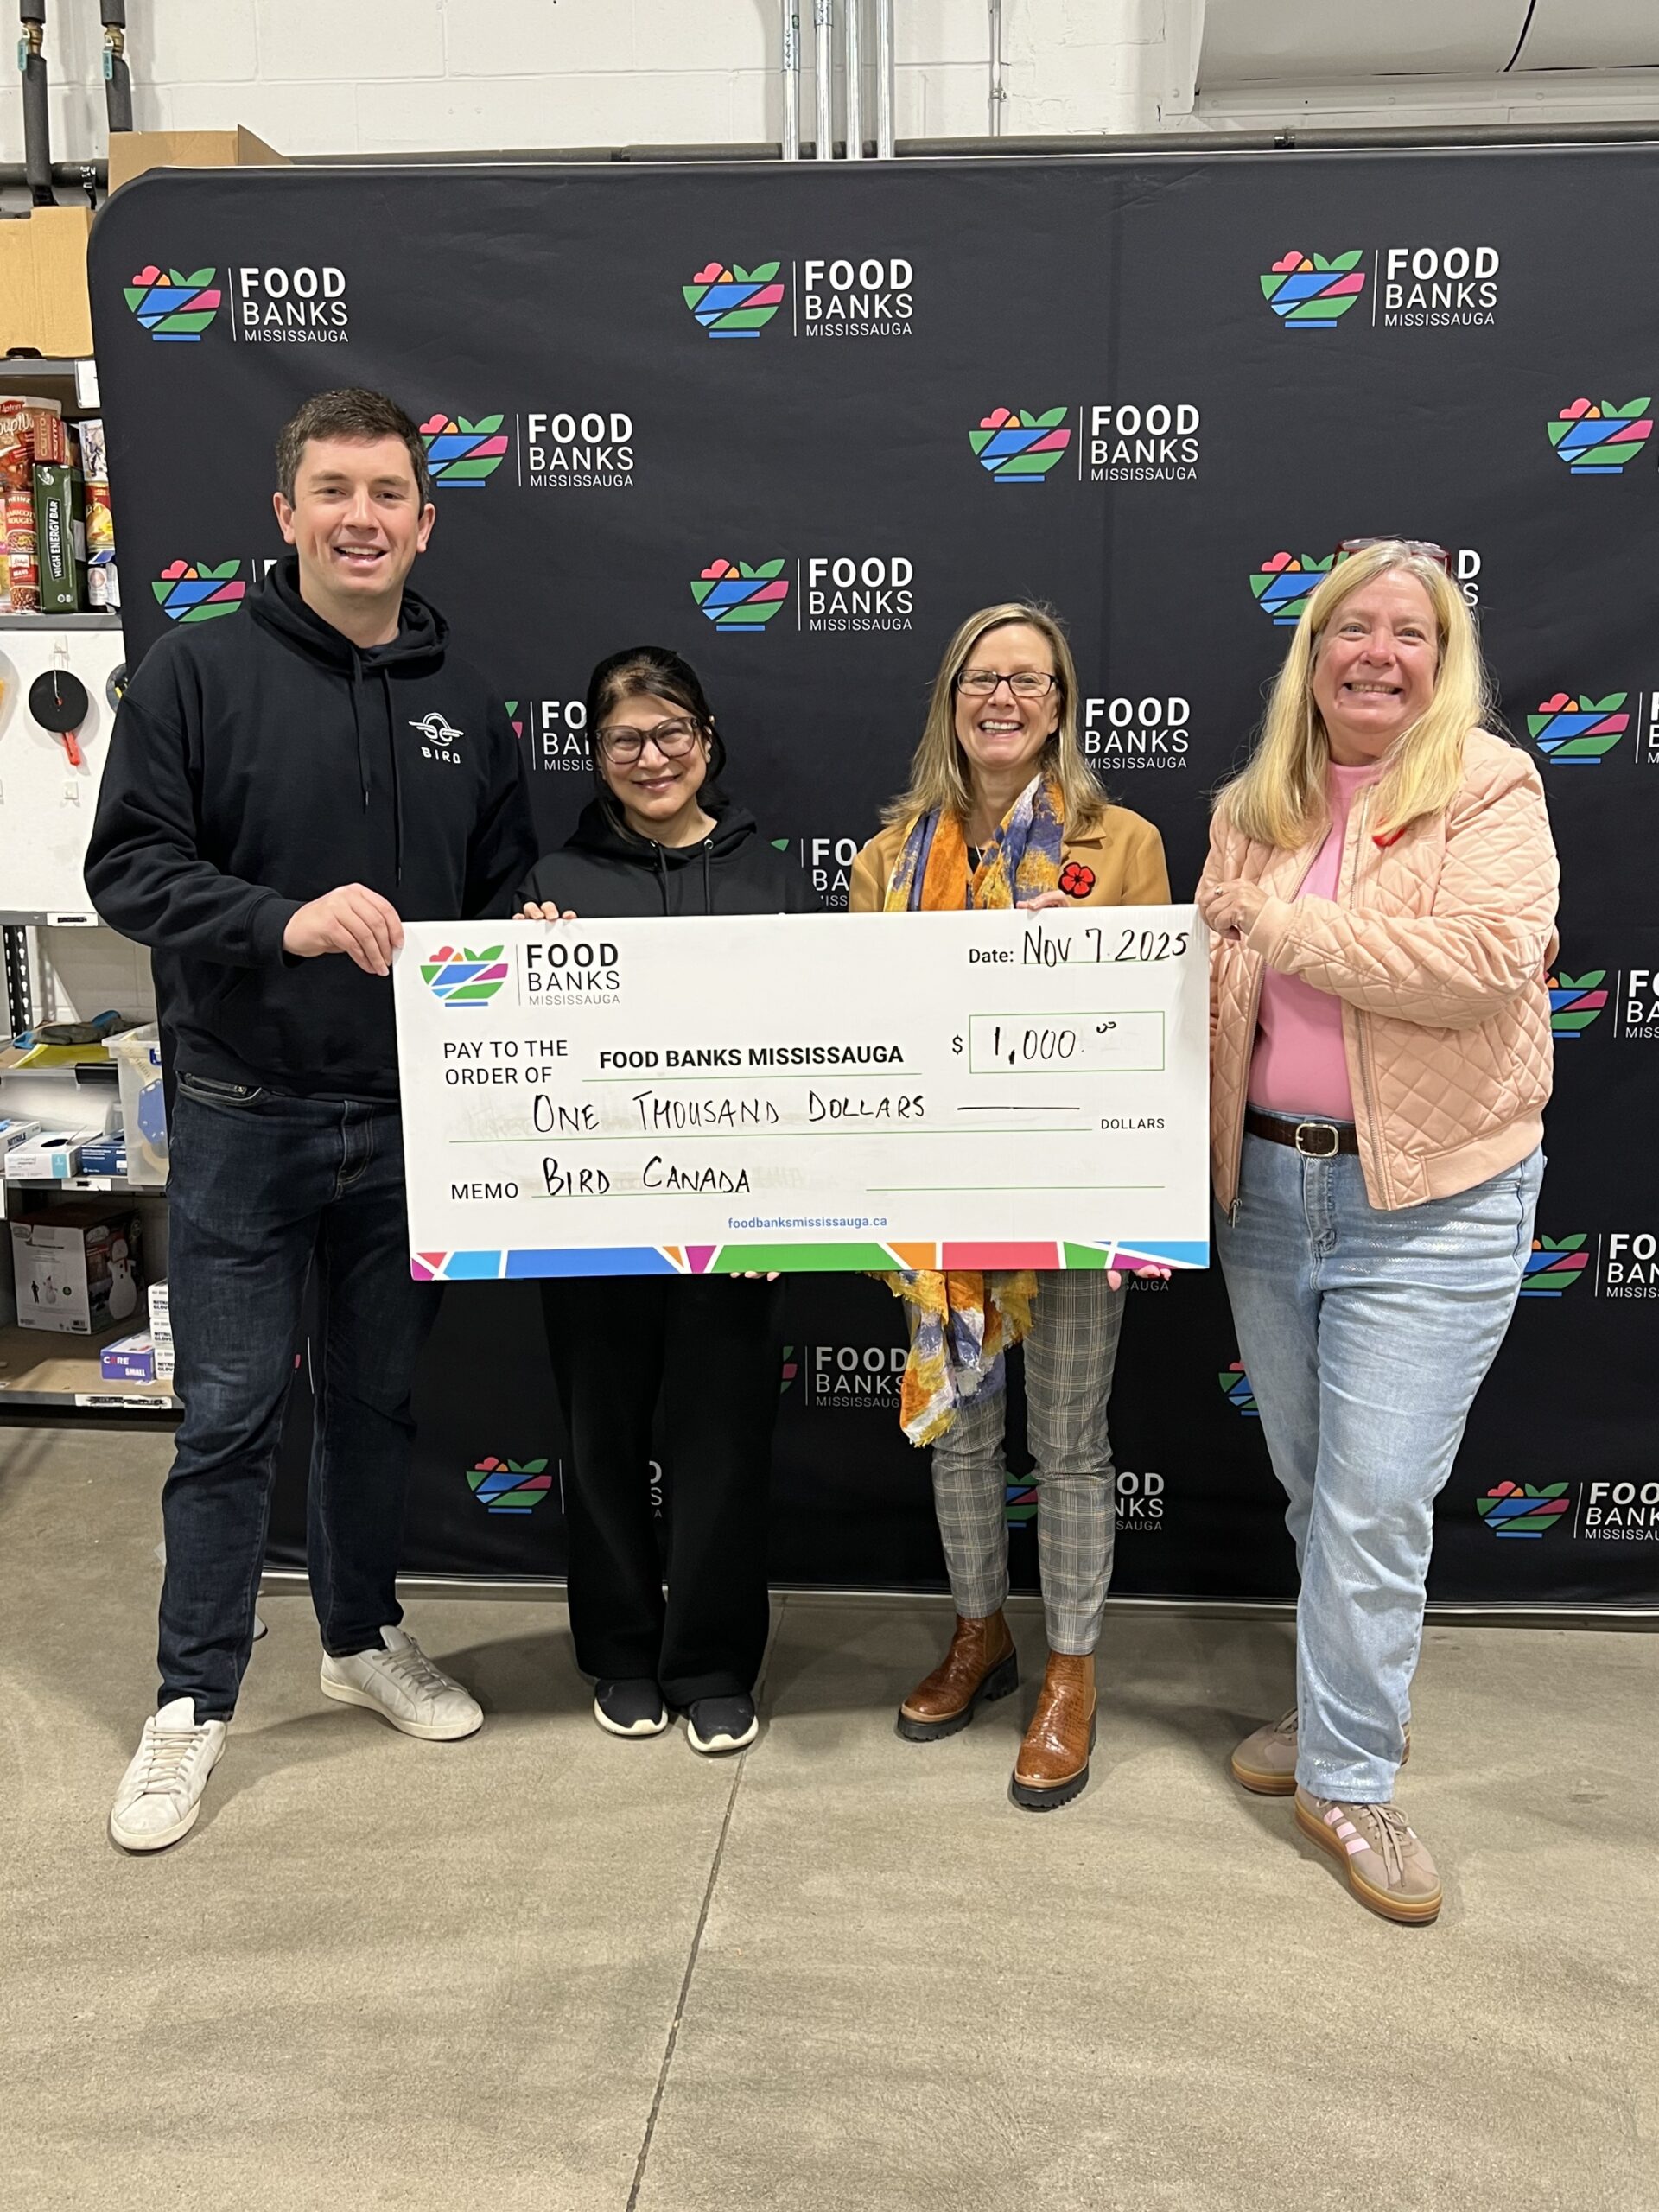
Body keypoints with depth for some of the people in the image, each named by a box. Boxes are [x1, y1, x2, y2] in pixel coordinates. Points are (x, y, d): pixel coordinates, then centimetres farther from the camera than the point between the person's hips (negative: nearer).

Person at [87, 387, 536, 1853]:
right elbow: (126, 864, -9)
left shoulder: (464, 704, 9)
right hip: (248, 1114, -3)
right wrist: (285, 920, -24)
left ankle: (364, 1636, 36)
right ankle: (195, 1699, 20)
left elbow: (508, 895, 16)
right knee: (232, 1413, 3)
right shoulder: (201, 672, -4)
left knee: (378, 1395, 16)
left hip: (411, 1118, 4)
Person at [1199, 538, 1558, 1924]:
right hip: (1267, 1188, 5)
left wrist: (1282, 923, -18)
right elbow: (1209, 986, 13)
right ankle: (1340, 1704, 37)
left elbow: (1482, 964, -21)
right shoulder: (1254, 809, 9)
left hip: (1428, 1202, -5)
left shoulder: (1491, 792, -6)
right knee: (1312, 1487, 17)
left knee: (1377, 1504, -2)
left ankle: (1348, 1775, 16)